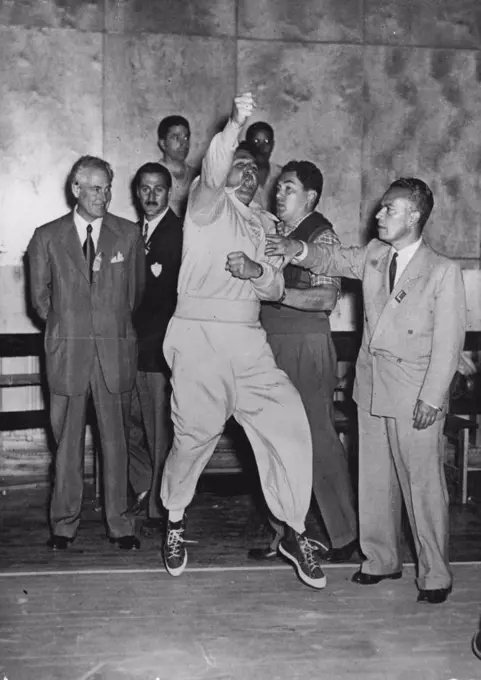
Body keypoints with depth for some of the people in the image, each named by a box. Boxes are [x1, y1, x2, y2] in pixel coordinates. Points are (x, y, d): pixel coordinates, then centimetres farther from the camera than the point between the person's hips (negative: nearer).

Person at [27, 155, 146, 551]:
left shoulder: (129, 235, 6)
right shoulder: (47, 237, 6)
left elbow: (138, 290, 14)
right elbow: (40, 296, 12)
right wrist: (66, 326, 9)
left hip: (115, 351, 0)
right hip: (66, 351, 0)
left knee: (116, 440, 3)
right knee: (68, 440, 5)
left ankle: (119, 524, 13)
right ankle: (64, 524, 16)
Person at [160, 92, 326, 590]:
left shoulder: (264, 224, 21)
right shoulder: (209, 205, 3)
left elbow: (276, 288, 19)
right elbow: (211, 175, -21)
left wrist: (257, 271, -4)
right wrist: (234, 126, -36)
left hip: (249, 343, 5)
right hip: (199, 336, -5)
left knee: (288, 424, -6)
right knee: (195, 436, -1)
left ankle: (294, 532, 7)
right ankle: (175, 521, 26)